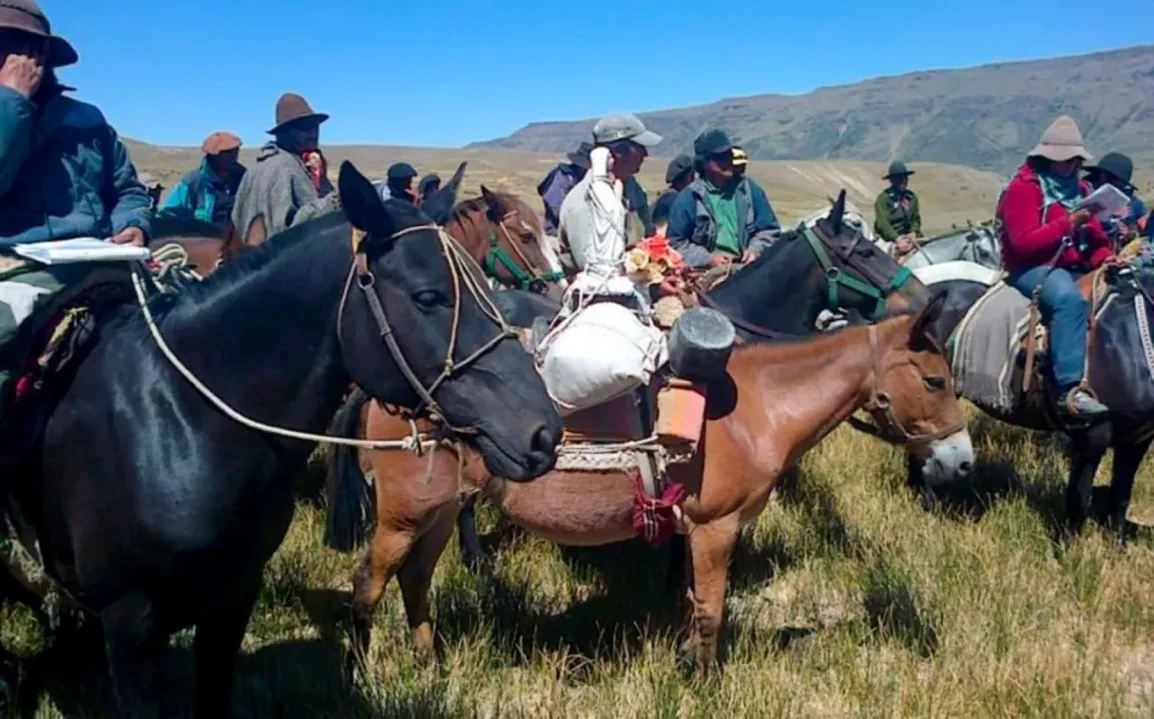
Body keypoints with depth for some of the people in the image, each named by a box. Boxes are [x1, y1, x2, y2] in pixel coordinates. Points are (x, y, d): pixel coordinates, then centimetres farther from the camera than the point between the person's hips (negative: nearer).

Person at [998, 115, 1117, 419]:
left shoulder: (1079, 189, 16)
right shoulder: (1023, 188, -7)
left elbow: (1095, 237, 17)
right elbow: (1024, 243, -17)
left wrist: (1104, 258, -5)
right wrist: (1067, 223, -21)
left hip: (1074, 268, 8)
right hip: (1032, 269, -8)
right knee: (1070, 299, -37)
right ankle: (1070, 389, -43)